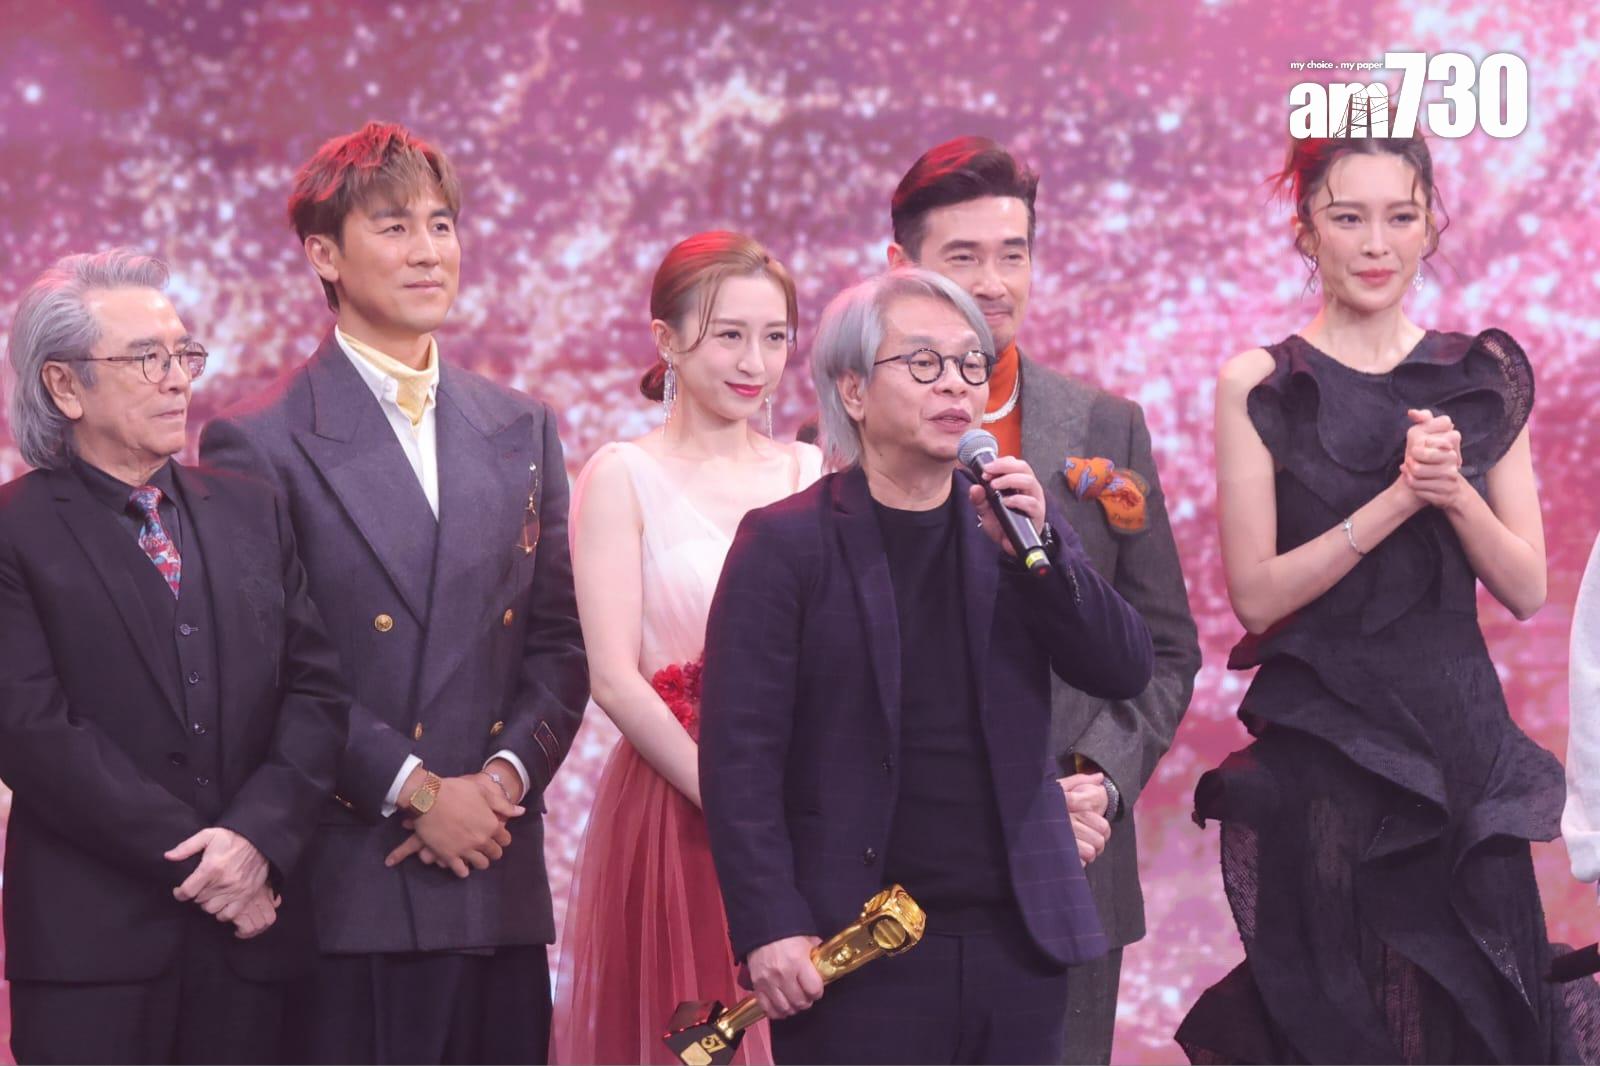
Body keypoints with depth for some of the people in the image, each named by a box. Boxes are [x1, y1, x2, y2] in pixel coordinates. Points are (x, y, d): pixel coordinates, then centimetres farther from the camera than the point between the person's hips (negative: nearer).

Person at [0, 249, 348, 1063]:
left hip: (249, 931, 4)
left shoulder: (252, 515, 15)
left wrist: (258, 835, -10)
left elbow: (316, 691, 7)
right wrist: (193, 858, -12)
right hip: (91, 938, -4)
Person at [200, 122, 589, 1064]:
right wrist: (414, 791, -13)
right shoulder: (260, 443, -2)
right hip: (349, 892, -5)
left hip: (502, 886, 5)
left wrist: (506, 776, -4)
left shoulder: (521, 431, 15)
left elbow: (559, 642, 13)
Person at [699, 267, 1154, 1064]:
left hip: (1018, 940, 4)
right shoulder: (785, 543, -1)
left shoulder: (1019, 522, 12)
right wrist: (769, 930, -15)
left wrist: (1035, 547, -10)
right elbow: (741, 753, -6)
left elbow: (1125, 672, 4)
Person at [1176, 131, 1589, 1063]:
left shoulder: (1483, 378, 7)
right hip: (1318, 749, -3)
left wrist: (1455, 491, -14)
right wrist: (1397, 500, -17)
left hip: (1460, 742, 3)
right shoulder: (1258, 388, -2)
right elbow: (1256, 594, -8)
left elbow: (1527, 590, 3)